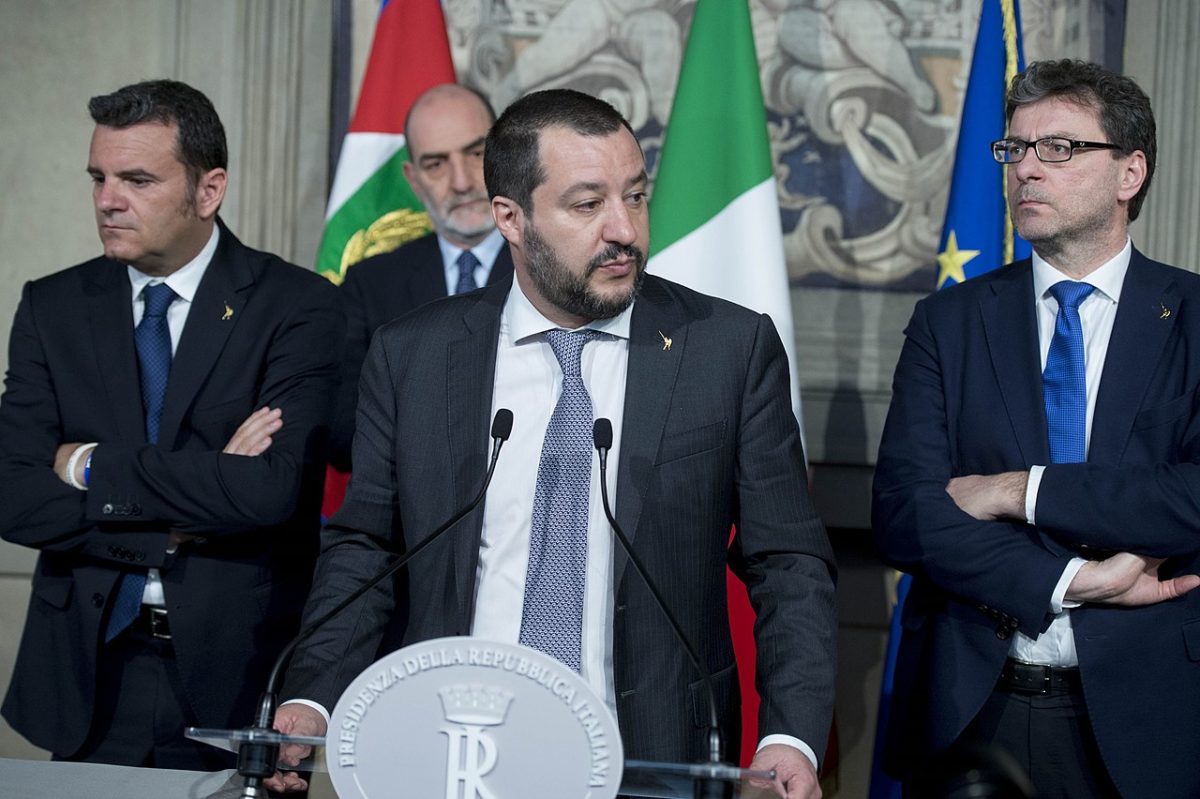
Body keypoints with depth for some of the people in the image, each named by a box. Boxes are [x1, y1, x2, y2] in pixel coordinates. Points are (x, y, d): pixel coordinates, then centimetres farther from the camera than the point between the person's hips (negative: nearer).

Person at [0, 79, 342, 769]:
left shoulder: (296, 306, -7)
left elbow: (273, 490, -20)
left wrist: (92, 466, -12)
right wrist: (176, 526, -14)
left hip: (239, 681, -3)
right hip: (91, 678, 3)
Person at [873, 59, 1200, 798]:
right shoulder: (950, 322, 4)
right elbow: (903, 514, -7)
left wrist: (1022, 491, -15)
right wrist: (1075, 582, -15)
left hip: (1139, 717, -1)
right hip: (971, 710, 1)